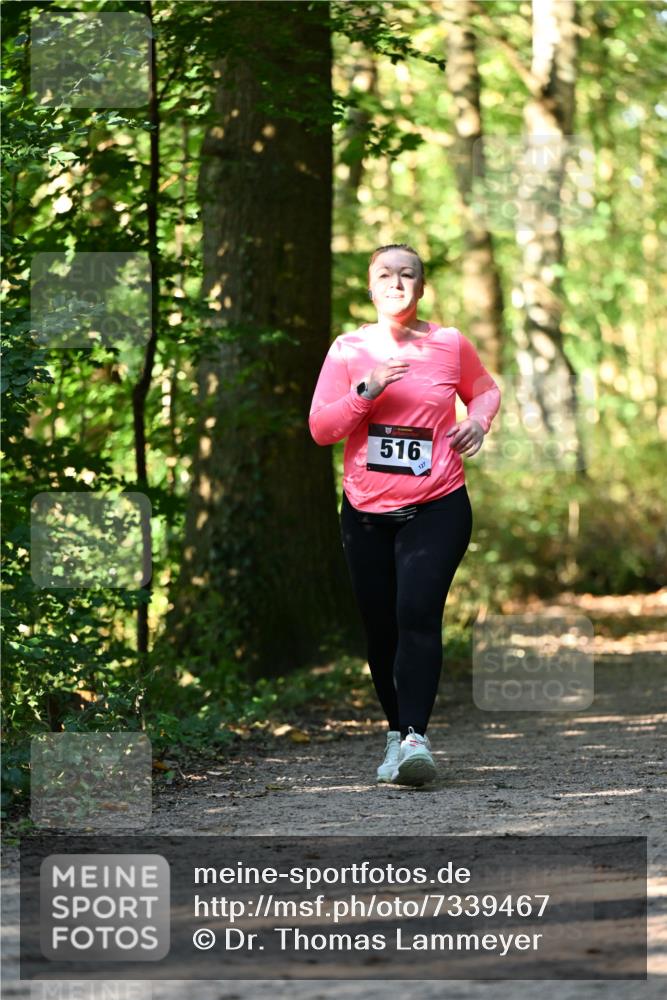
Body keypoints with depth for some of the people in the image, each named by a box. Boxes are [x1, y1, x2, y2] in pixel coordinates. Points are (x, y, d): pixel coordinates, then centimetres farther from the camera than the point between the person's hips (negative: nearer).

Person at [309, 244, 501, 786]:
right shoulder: (348, 349, 1)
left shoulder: (449, 344, 1)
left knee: (417, 613, -19)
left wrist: (478, 420, -2)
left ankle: (416, 736, -25)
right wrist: (366, 392, -18)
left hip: (437, 507, -2)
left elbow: (485, 389, 20)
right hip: (367, 512, 2)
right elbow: (320, 428, -3)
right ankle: (397, 734, 23)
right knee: (380, 627, 7)